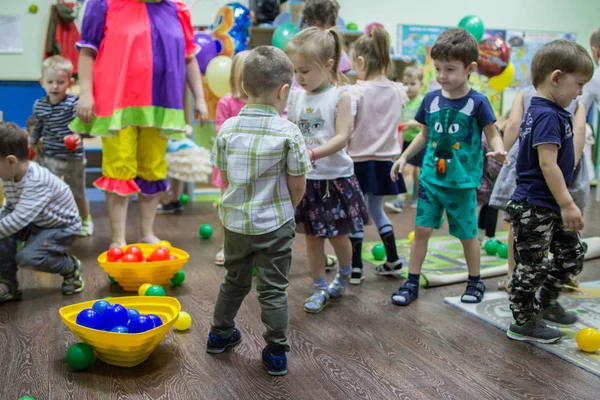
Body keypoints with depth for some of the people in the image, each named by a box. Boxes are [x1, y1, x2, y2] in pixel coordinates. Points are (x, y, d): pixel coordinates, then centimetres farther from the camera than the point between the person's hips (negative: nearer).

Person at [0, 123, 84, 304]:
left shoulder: (37, 181, -34)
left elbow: (19, 219, -41)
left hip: (62, 227, -8)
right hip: (35, 223, 8)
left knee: (27, 257, -27)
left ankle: (71, 267, 4)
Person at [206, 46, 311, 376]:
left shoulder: (227, 128, -5)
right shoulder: (288, 132, -16)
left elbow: (225, 178, 3)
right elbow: (297, 186, -10)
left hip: (235, 222, 4)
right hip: (274, 225, -4)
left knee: (234, 280, 23)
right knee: (273, 289, 8)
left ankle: (220, 334, 39)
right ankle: (276, 353, 17)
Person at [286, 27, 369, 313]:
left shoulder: (340, 97, -10)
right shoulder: (295, 97, 2)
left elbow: (342, 137, -19)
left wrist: (312, 154, -31)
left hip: (335, 177, -3)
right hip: (305, 179, 4)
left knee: (338, 235, 12)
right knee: (312, 237, 11)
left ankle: (344, 277, 39)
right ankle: (320, 289, 26)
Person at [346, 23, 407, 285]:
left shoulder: (355, 92, -17)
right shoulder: (397, 91, -1)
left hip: (360, 161, -5)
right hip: (385, 160, 5)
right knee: (376, 210, 21)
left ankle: (356, 269, 13)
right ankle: (393, 261, 27)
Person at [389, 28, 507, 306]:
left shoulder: (477, 102, -10)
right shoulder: (431, 100, 1)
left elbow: (493, 135, -6)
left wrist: (498, 150, -27)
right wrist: (404, 157, 11)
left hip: (462, 182, -3)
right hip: (431, 178, 3)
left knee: (467, 234, 10)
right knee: (421, 229, 5)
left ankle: (475, 282, 31)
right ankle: (412, 282, 17)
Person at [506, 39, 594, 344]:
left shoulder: (544, 112, 12)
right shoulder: (548, 116, -19)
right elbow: (547, 163, -25)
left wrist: (564, 204, 24)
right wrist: (567, 204, -22)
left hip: (549, 207, 10)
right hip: (534, 208, -10)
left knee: (572, 253, 18)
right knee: (532, 265, 1)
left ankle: (545, 301, 34)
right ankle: (523, 322, 15)